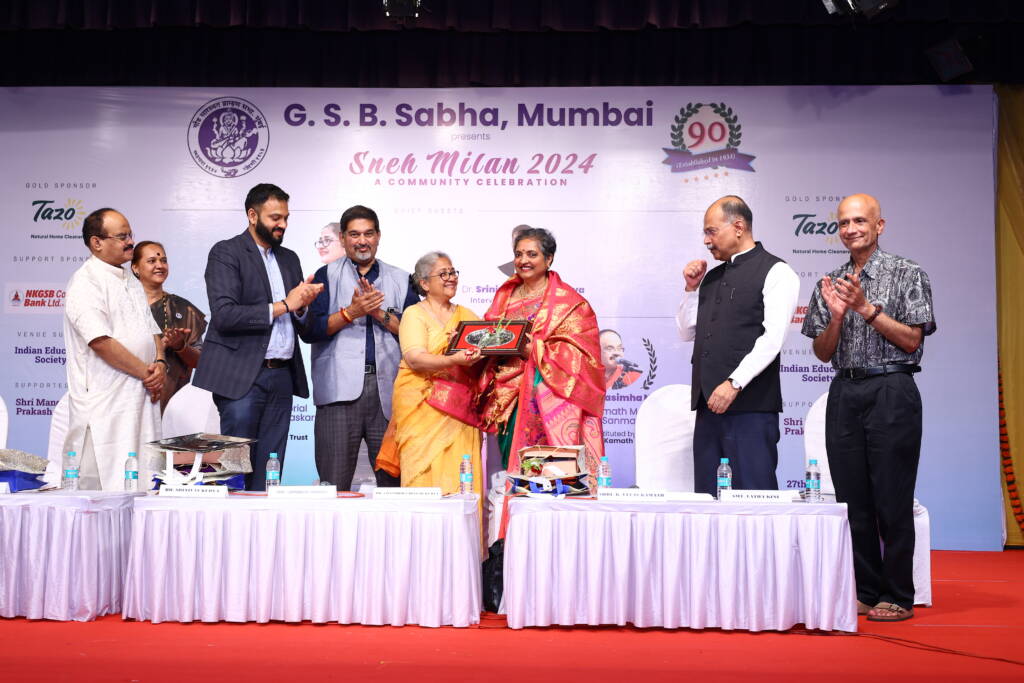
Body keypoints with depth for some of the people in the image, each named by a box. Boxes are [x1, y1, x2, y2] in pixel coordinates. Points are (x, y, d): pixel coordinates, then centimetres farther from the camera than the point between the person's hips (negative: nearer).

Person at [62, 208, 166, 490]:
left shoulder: (131, 282, 19)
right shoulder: (85, 283, -9)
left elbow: (152, 331, 19)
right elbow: (101, 342, -18)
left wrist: (160, 364, -1)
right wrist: (146, 373, -12)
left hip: (142, 397, 8)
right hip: (105, 404, -8)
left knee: (145, 485, 8)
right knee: (105, 487, -6)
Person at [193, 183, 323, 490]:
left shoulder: (289, 258, 18)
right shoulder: (226, 253, -2)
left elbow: (302, 323, 19)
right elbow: (224, 315, -16)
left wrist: (303, 305, -4)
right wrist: (281, 306, -12)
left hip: (282, 376, 6)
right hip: (242, 376, -6)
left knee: (268, 474, 7)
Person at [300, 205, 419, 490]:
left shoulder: (401, 280, 16)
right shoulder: (327, 275, 11)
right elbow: (309, 330, 0)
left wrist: (380, 313, -5)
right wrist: (351, 312, -10)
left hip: (387, 389, 2)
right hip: (341, 389, -1)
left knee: (393, 481, 3)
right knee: (334, 483, -2)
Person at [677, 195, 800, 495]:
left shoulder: (776, 272, -2)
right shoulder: (712, 277, 20)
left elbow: (773, 338, -13)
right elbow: (687, 333, 25)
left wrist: (734, 384, -19)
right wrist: (692, 288, 12)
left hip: (750, 404, -7)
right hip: (709, 403, 7)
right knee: (707, 495, 7)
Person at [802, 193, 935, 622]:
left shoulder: (907, 274, 1)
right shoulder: (831, 284, 13)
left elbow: (911, 340, -6)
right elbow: (823, 352, 10)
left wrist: (867, 308, -14)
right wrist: (836, 314, -7)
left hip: (891, 390, -4)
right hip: (844, 393, 5)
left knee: (892, 499, -3)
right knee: (852, 499, 6)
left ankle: (897, 597, 7)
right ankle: (865, 591, 16)